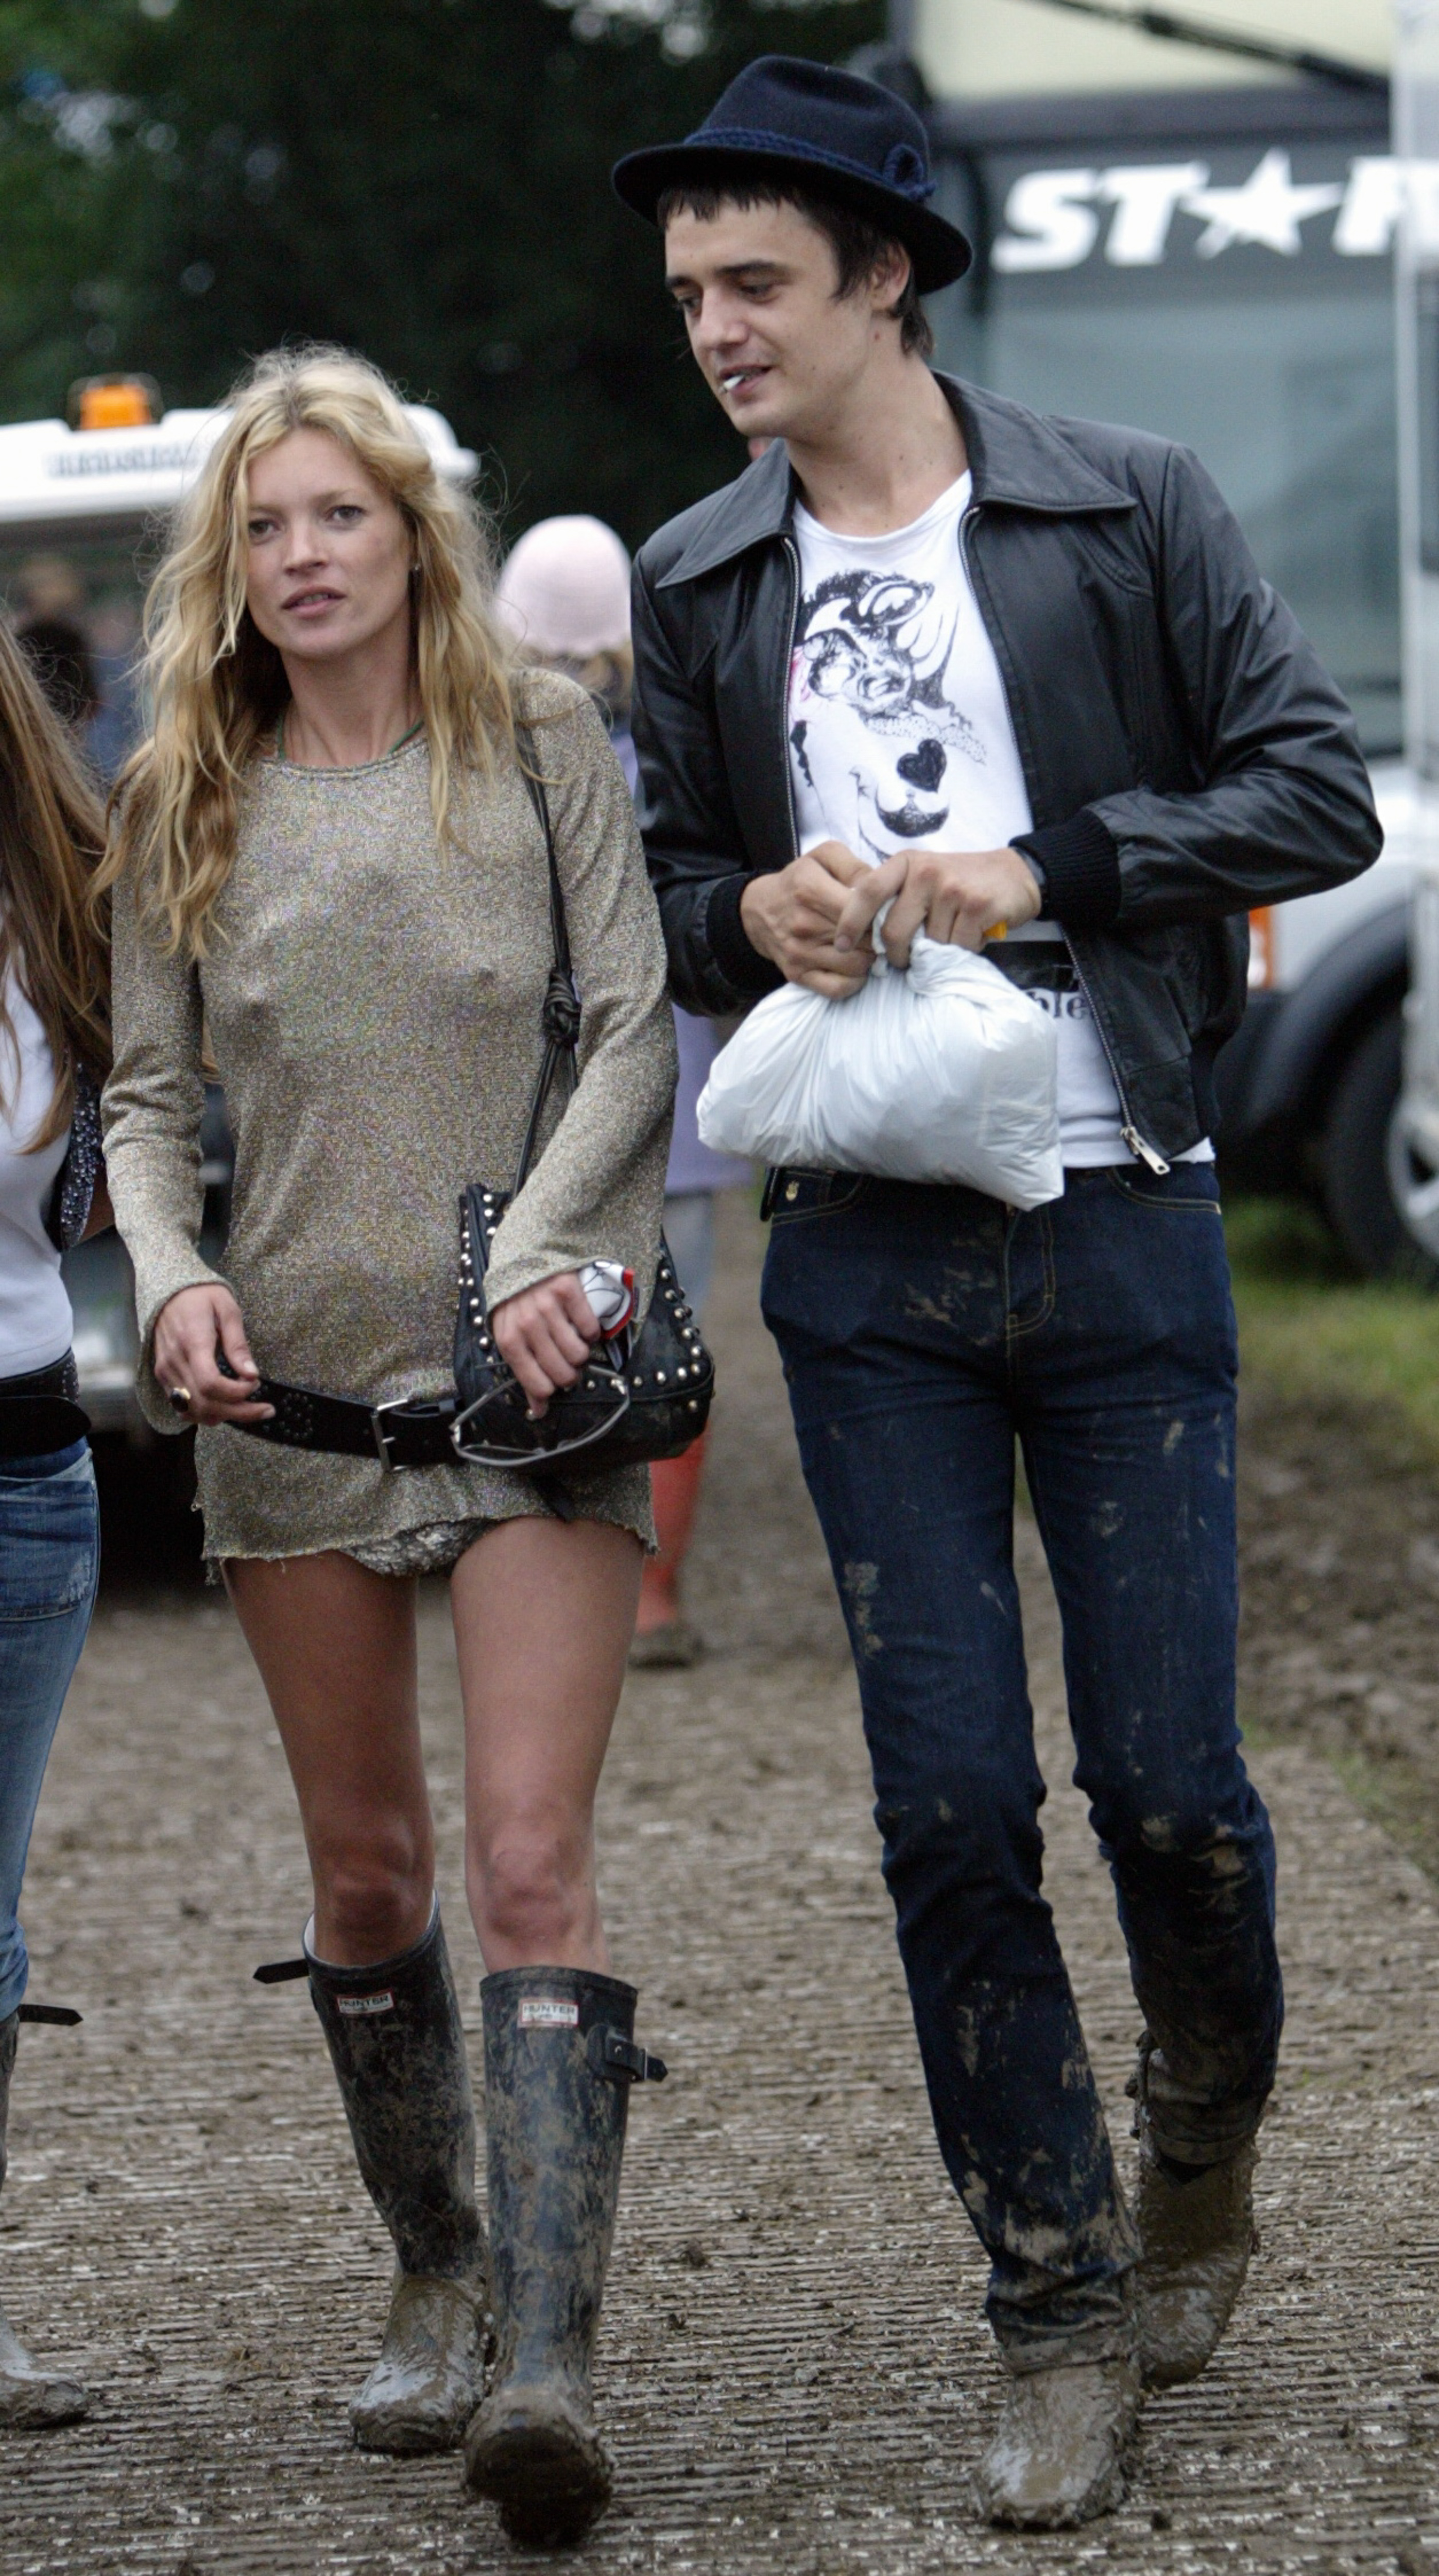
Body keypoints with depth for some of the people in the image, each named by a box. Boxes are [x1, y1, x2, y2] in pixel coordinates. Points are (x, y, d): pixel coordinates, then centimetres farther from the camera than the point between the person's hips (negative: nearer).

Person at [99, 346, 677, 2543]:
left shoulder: (542, 746, 3)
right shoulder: (189, 808, 10)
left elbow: (639, 1032, -1)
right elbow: (147, 1090, 11)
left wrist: (548, 1246, -16)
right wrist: (170, 1276, -8)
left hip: (533, 1370, -3)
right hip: (293, 1376, 3)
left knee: (530, 1858, -14)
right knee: (367, 1877, 10)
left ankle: (549, 2359, -23)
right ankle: (435, 2281, 27)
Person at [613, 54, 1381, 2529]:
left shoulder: (1126, 511, 0)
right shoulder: (696, 583, 9)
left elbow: (1320, 792, -3)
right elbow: (660, 886, 17)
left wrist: (1044, 873, -14)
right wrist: (752, 913, -6)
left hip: (1120, 1232, -2)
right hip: (869, 1261, 2)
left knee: (1168, 1781, -3)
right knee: (950, 1809, -1)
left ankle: (1203, 2143, 28)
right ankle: (1064, 2314, 9)